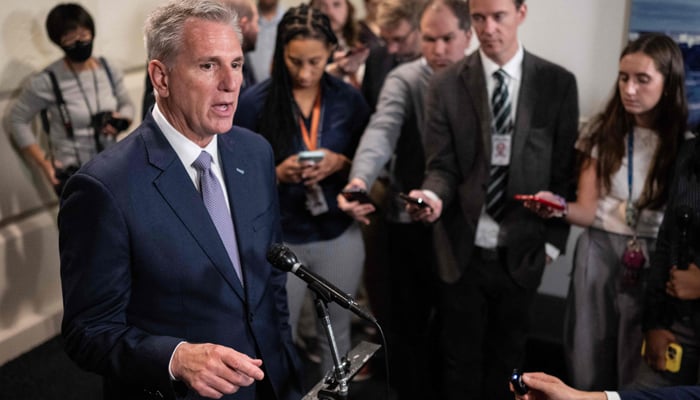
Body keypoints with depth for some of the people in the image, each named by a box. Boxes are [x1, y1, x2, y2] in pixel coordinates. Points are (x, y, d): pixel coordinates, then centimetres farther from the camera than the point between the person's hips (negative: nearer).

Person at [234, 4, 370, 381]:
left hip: (339, 236, 2)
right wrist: (278, 174, -22)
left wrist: (340, 164, -15)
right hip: (278, 239, -2)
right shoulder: (255, 102, -9)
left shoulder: (349, 99, -3)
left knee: (337, 334, 16)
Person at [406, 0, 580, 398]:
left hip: (523, 250, 1)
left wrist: (554, 240, 0)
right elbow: (442, 166, -3)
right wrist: (433, 195, -25)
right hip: (462, 249, 0)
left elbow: (566, 168, 1)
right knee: (461, 358, 13)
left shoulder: (558, 83, -2)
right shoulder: (446, 84, -2)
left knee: (508, 355, 17)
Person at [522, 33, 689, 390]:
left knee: (639, 370, 6)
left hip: (657, 263, -1)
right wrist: (560, 207, -23)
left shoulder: (684, 142, -6)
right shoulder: (603, 131, 0)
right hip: (598, 255, 2)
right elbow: (588, 209, -2)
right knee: (588, 360, 9)